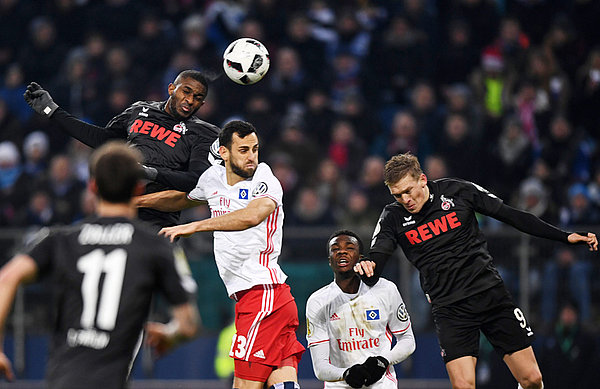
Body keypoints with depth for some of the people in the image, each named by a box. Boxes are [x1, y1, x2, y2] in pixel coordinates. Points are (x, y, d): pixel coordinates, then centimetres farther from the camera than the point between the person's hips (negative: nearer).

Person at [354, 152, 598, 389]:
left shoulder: (457, 191, -2)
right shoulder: (393, 218, -2)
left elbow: (511, 216, 5)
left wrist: (566, 237, 4)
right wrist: (366, 269, -35)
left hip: (491, 293, 1)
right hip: (449, 307, -1)